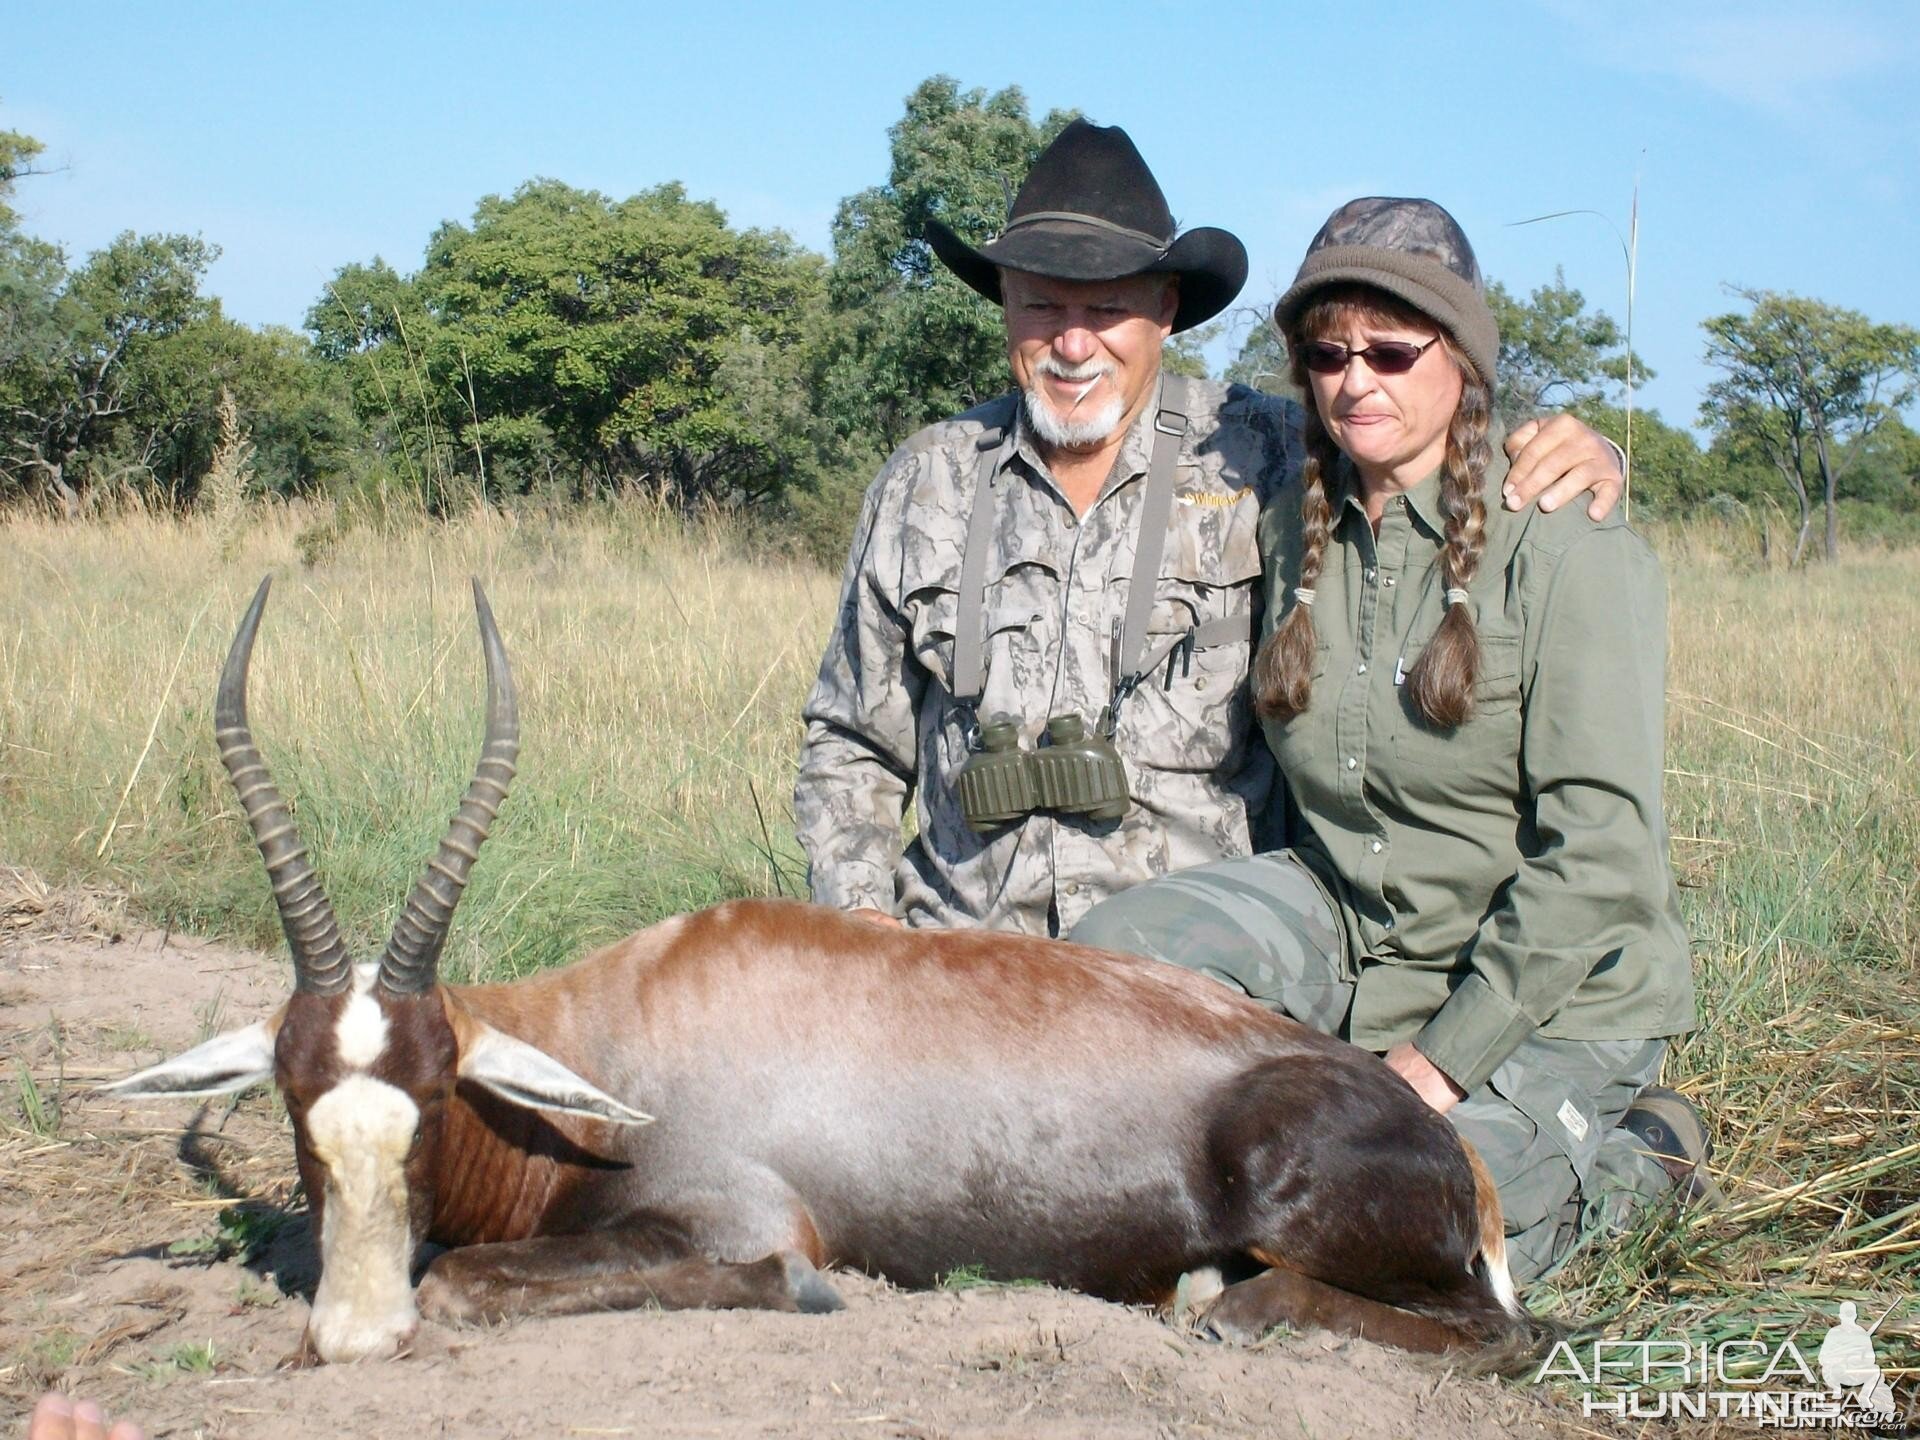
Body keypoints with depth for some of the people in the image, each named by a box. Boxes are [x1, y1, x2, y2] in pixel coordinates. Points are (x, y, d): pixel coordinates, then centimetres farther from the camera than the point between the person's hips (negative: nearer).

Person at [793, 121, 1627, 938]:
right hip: (964, 961, 2)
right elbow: (851, 745, 17)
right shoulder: (923, 486, 10)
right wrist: (859, 905, 3)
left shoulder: (1263, 460, 0)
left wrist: (1574, 458, -13)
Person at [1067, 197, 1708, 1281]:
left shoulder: (1571, 548, -15)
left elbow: (1600, 852, -19)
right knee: (1110, 958, -20)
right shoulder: (1295, 529, 3)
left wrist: (1445, 1057, -19)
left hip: (1547, 993, -5)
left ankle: (1630, 1157, 7)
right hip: (1342, 925, 5)